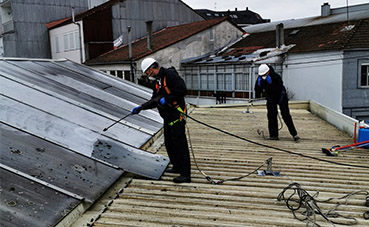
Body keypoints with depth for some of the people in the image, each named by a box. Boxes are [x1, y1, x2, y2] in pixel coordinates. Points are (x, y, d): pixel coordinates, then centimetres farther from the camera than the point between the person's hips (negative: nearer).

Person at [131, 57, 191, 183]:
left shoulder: (170, 74, -11)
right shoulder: (158, 81, 18)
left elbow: (182, 90, -21)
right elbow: (154, 101, 24)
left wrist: (166, 99, -17)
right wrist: (141, 107, 18)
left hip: (176, 116, -10)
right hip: (168, 117, 10)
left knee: (179, 143, -9)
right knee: (169, 143, 15)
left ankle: (185, 174, -5)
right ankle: (177, 167, 30)